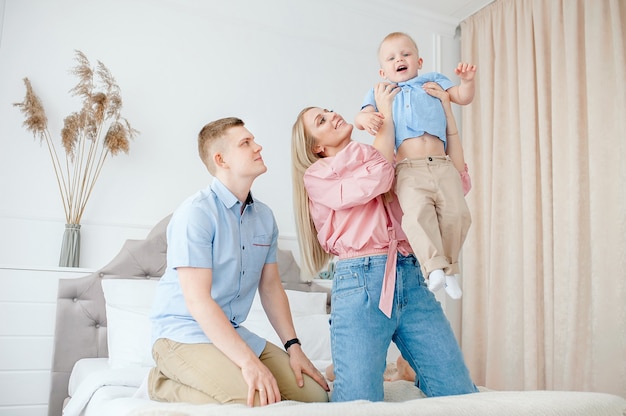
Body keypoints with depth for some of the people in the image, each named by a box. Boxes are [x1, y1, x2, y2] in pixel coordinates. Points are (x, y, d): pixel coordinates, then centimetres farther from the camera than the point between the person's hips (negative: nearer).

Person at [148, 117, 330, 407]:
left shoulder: (264, 217, 6)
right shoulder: (195, 212, -15)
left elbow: (271, 287, 12)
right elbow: (197, 300, -21)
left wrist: (293, 346, 4)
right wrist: (248, 361, -26)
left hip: (235, 332, 7)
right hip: (184, 333, -7)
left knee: (315, 393, -3)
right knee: (257, 402, -28)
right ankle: (166, 383, -3)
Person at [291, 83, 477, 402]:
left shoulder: (393, 162, 23)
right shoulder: (317, 175, 7)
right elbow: (374, 179, -11)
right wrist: (386, 113, 0)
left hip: (411, 281, 5)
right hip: (360, 283, -4)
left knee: (460, 393, -1)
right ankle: (341, 375, 18)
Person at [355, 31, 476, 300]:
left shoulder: (433, 82, 27)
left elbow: (463, 98, 23)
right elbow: (362, 116, 8)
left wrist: (467, 81, 2)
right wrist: (365, 119, -16)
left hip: (442, 165, 2)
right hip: (409, 168, -2)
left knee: (456, 213, -12)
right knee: (418, 211, -29)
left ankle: (448, 268, 4)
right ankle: (434, 267, -29)